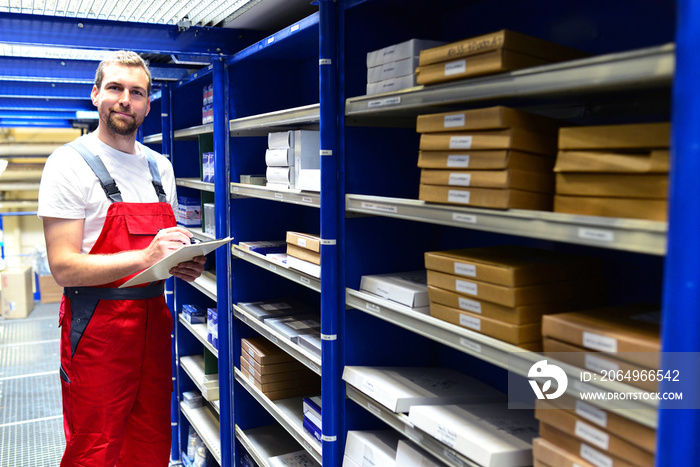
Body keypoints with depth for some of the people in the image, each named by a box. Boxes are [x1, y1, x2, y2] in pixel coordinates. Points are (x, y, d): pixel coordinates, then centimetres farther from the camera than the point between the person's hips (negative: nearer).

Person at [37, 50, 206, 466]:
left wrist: (186, 264, -2)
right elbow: (64, 267, -15)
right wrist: (144, 257, -26)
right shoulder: (70, 163, -8)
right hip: (97, 327, -6)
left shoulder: (160, 167, 12)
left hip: (154, 320, 6)